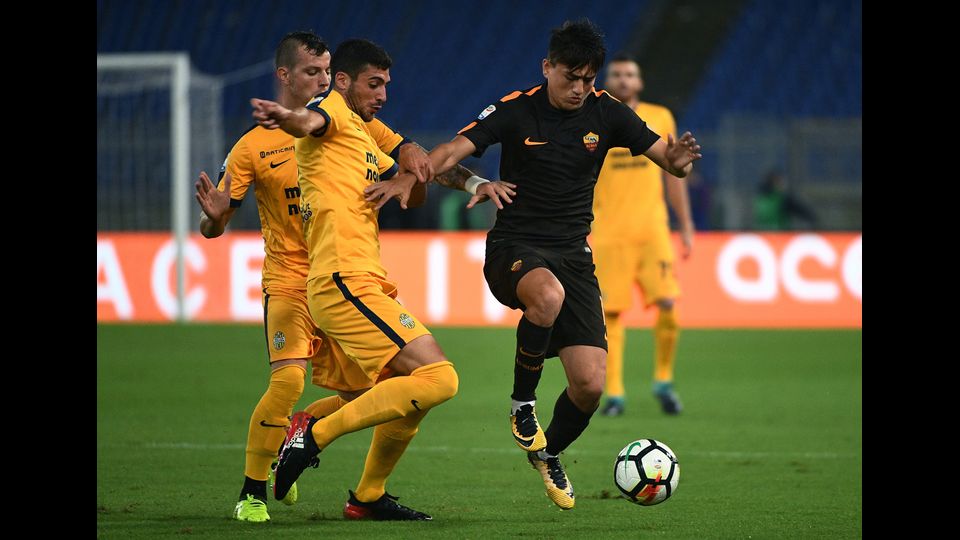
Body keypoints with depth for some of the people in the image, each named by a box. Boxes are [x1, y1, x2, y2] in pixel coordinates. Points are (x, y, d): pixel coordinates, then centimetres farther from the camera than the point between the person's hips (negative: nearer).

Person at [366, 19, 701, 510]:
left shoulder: (605, 114, 2)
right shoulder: (516, 110, -7)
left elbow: (665, 156, 2)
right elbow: (454, 149, -17)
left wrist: (678, 159, -23)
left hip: (573, 255, 4)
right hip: (514, 248, -3)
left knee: (590, 384, -8)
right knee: (549, 294, -41)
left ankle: (548, 455, 25)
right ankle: (522, 404, -16)